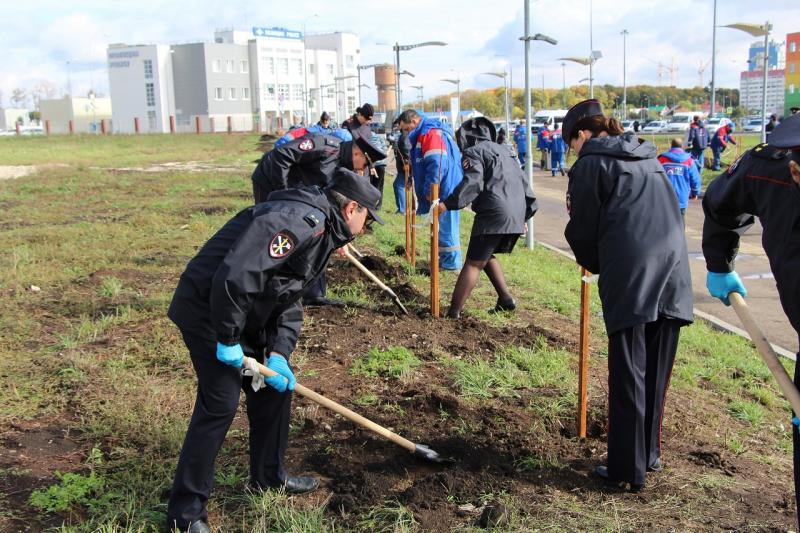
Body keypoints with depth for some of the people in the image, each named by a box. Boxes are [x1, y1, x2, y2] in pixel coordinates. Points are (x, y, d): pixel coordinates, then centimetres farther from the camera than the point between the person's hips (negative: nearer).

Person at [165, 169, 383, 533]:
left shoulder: (323, 232, 11)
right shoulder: (300, 220, -24)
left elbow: (288, 299, 12)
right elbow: (235, 275, -33)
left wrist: (279, 353, -2)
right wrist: (228, 340, -23)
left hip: (245, 315, 10)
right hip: (207, 310, -10)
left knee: (276, 386, 16)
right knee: (220, 404, -9)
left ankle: (269, 476, 34)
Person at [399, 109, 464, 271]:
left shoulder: (430, 133, -17)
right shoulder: (423, 134, 18)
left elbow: (436, 164, -25)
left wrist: (429, 190, -20)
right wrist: (428, 190, 22)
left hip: (444, 190, -10)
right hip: (441, 189, 10)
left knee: (445, 224, -3)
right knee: (443, 224, 15)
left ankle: (451, 262, 4)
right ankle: (446, 258, 24)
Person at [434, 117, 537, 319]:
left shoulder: (473, 152, 1)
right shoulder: (505, 151, 26)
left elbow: (472, 183, -17)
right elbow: (522, 181, 25)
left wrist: (447, 204, -22)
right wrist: (528, 210, 29)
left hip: (494, 214, -8)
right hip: (517, 216, 8)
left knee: (473, 263, -7)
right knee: (487, 257, 24)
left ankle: (453, 313, -9)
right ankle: (506, 300, 17)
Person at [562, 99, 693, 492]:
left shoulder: (590, 164, 3)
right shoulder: (648, 160, 24)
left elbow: (583, 231, 4)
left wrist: (593, 263, 25)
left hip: (630, 281, -6)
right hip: (674, 275, 7)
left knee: (628, 377, 0)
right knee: (657, 373, 16)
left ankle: (627, 471, 6)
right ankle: (650, 455, 28)